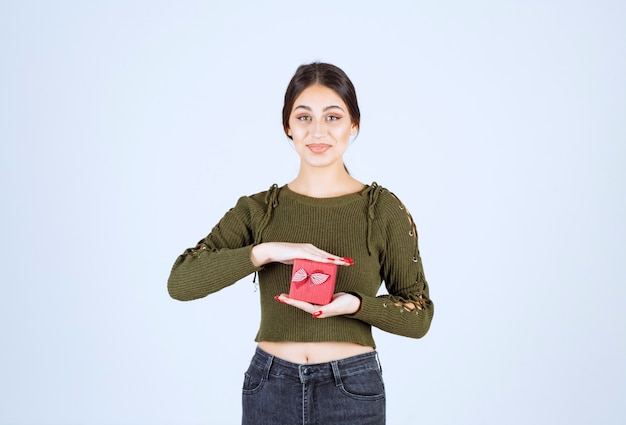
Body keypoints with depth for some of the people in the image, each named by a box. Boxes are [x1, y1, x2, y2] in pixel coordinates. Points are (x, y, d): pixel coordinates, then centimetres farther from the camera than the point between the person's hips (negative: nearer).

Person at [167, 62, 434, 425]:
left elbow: (419, 316, -3)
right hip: (271, 390, 1)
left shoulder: (384, 209, -5)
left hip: (352, 391, -1)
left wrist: (355, 304, -21)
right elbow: (180, 281, -11)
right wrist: (265, 251, -23)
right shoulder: (258, 209, -1)